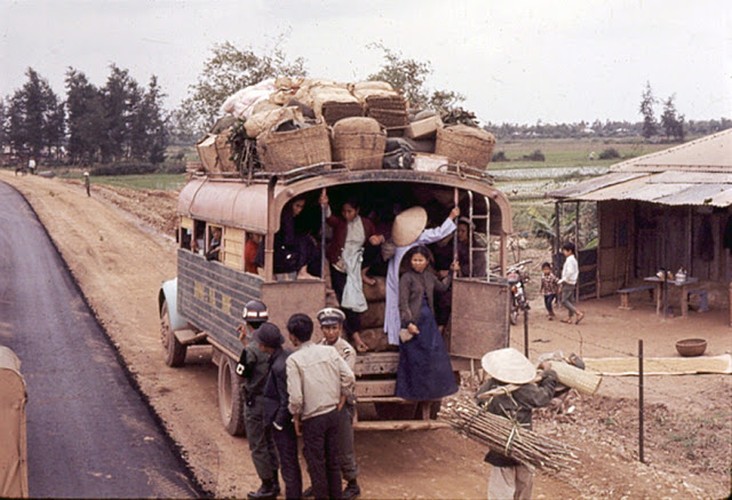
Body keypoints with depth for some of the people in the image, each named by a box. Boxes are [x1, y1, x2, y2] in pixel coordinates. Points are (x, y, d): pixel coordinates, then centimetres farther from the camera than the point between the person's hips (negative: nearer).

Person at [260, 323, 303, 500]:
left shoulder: (279, 367, -28)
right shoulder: (288, 355, 0)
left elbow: (287, 401, -25)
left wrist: (278, 423, -14)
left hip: (283, 422, -10)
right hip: (290, 420, 10)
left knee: (288, 464, 4)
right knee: (292, 461, 22)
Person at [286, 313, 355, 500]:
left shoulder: (294, 360, -14)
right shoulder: (329, 351, -1)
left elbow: (295, 396, -18)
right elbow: (349, 377, -4)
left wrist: (296, 418, -2)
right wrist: (340, 402, 8)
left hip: (312, 419, -5)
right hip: (332, 413, 5)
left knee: (316, 463, 7)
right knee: (333, 460, 17)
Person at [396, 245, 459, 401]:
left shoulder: (429, 276, 9)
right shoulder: (406, 278, -10)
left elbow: (442, 287, 30)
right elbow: (403, 303, -14)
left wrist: (452, 272, 24)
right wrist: (409, 323, -22)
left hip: (428, 319, 6)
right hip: (414, 321, -6)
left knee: (434, 354, 8)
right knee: (415, 357, 0)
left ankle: (433, 388, 21)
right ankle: (416, 392, 11)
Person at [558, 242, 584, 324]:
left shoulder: (569, 260, -18)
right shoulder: (574, 259, 13)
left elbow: (570, 272, -28)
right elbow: (577, 271, 19)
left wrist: (562, 280, -19)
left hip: (568, 283, -10)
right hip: (572, 283, 10)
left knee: (564, 301, -9)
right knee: (570, 300, 12)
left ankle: (579, 313, -16)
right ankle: (569, 318, 17)